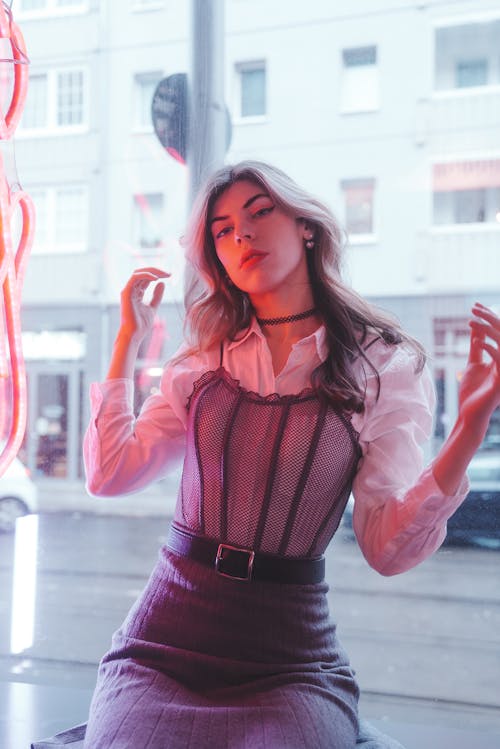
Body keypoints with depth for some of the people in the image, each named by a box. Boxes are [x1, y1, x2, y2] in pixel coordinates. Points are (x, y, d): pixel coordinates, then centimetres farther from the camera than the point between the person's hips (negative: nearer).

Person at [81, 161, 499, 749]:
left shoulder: (386, 369, 2)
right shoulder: (203, 363, 11)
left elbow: (389, 549, -6)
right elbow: (109, 474, 1)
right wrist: (129, 338, 6)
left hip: (291, 661, -1)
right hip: (164, 641, 2)